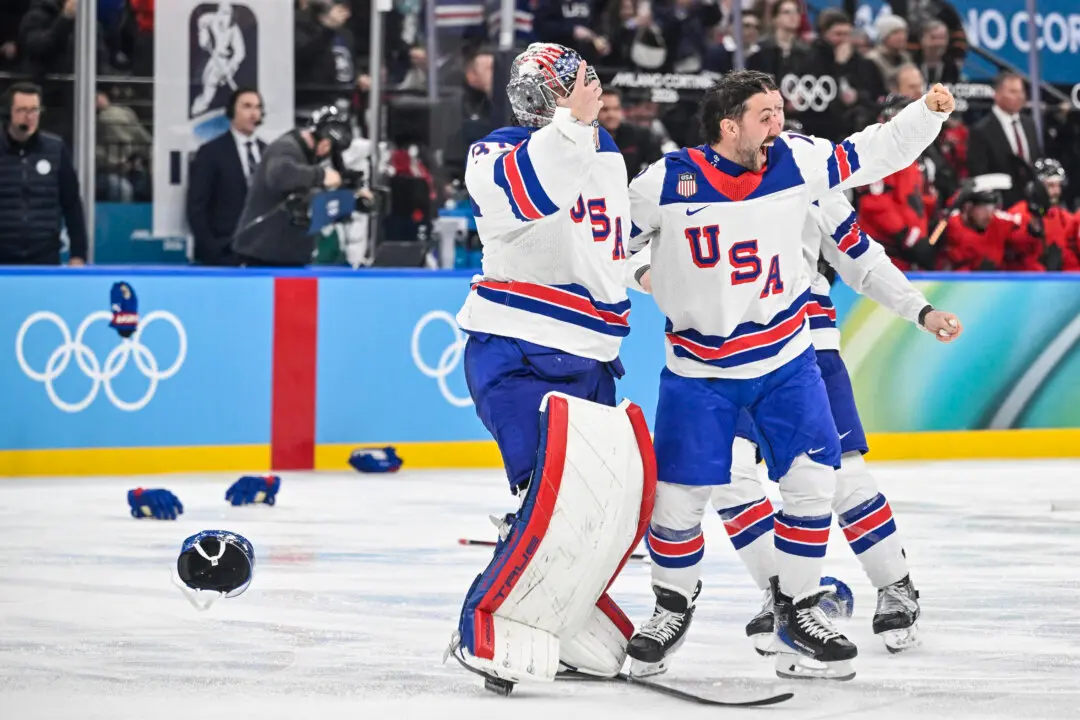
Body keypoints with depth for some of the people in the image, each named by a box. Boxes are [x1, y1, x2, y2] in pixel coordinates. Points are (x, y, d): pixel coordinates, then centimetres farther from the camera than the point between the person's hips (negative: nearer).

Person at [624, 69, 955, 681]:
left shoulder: (797, 161, -8)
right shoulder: (668, 182, -16)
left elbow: (875, 154, -2)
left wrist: (929, 113, -14)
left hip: (785, 356, 2)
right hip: (700, 364, -2)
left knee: (811, 481, -5)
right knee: (678, 494, -2)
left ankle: (799, 613, 11)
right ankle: (673, 607, 24)